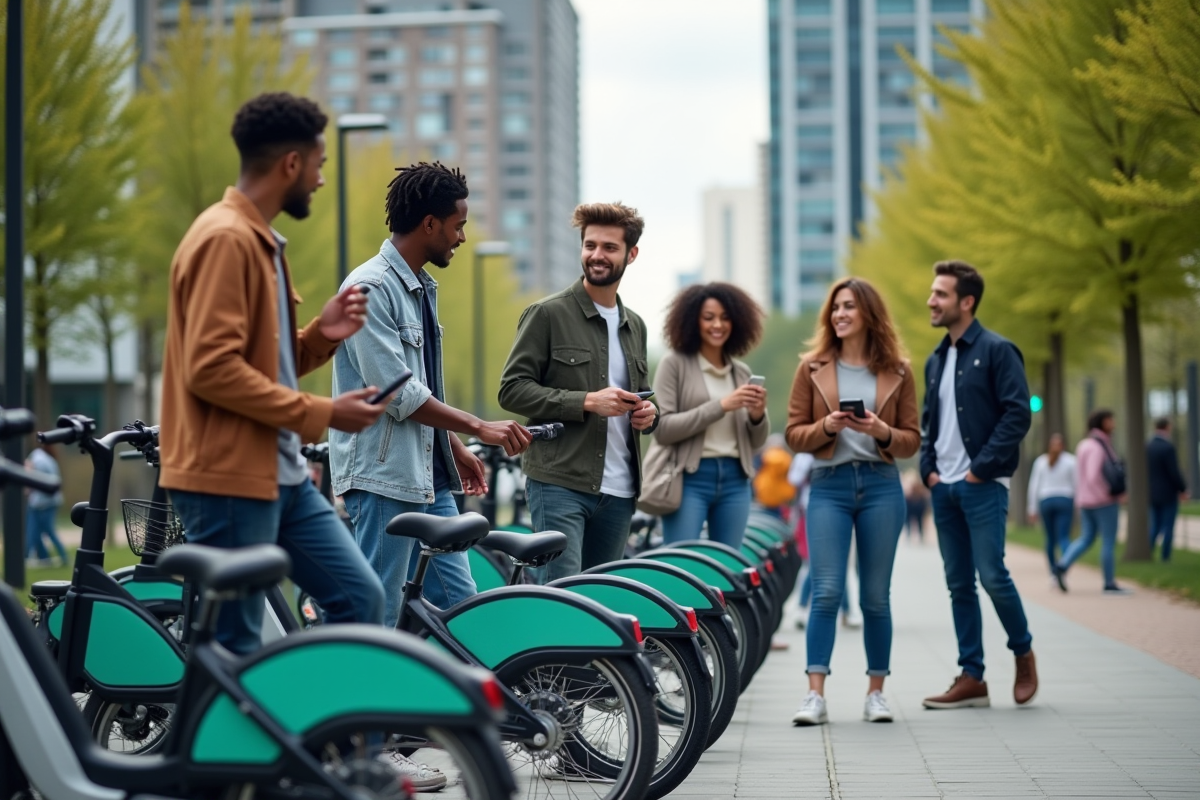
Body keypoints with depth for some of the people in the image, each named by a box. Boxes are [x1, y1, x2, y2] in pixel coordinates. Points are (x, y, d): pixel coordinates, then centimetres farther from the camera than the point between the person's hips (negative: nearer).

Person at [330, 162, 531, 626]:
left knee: (459, 604, 8)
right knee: (378, 617, -5)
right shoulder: (371, 288, -15)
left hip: (428, 478, 10)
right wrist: (480, 428, -16)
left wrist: (457, 449, 21)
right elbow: (397, 395, -20)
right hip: (382, 478, -9)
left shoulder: (422, 288, 15)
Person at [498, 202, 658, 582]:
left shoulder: (634, 326, 18)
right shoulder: (548, 314, -2)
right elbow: (512, 389, -7)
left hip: (618, 491, 6)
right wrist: (586, 401, -17)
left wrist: (648, 413, 4)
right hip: (560, 483, -6)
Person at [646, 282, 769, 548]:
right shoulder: (675, 364, -2)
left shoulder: (741, 372, 13)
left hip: (735, 481, 5)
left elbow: (756, 442, 16)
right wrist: (721, 406, -16)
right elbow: (662, 428, -11)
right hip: (690, 479, -5)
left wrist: (758, 415, -7)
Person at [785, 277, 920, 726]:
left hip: (881, 486, 1)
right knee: (826, 591, -9)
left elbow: (911, 440, 7)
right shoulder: (813, 368, 6)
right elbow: (794, 434, 5)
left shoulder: (897, 372, 7)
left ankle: (876, 692, 14)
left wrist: (882, 432, -13)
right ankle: (815, 696, -9)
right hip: (829, 485, -1)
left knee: (876, 596, 5)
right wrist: (826, 427, -13)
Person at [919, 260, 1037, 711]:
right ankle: (971, 678, 9)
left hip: (982, 485, -7)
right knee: (959, 584, 6)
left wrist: (981, 467, -15)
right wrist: (928, 468, 7)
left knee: (991, 576, -9)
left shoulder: (996, 351, -5)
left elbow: (1018, 414, -12)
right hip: (944, 487, 7)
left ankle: (1024, 654, 13)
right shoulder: (936, 360, 16)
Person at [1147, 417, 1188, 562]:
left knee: (1155, 525, 14)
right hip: (1168, 494, -6)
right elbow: (1175, 473, -19)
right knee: (1168, 528, 3)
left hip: (1152, 494, 6)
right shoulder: (1168, 447, -19)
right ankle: (1165, 558, 6)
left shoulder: (1146, 447, 2)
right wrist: (1183, 490, -5)